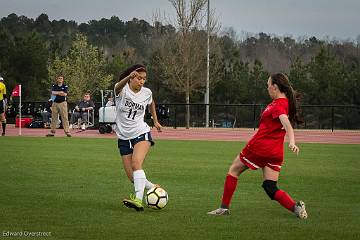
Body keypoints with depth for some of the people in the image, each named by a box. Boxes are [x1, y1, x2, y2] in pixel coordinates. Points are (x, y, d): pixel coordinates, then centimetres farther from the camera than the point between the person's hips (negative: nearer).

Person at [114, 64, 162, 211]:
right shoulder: (122, 90, -11)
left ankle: (138, 200, -40)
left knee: (136, 162, -29)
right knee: (132, 177, 0)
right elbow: (119, 87, -38)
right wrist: (128, 77, -59)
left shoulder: (147, 93, -1)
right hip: (124, 137, 1)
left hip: (141, 134, -1)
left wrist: (155, 121, 30)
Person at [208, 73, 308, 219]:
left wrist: (292, 142, -48)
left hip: (259, 146, -8)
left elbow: (286, 122, -35)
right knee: (271, 188, 7)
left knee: (233, 170, 12)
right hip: (276, 152, 8)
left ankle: (224, 207, 16)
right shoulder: (285, 102, 9)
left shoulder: (278, 105, -18)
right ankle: (296, 207, -13)